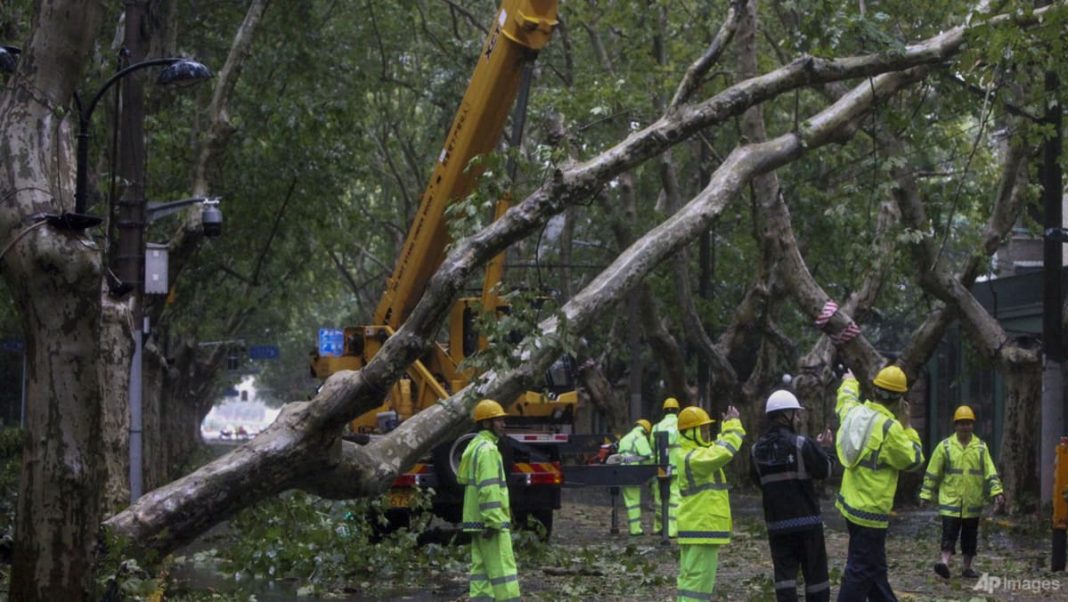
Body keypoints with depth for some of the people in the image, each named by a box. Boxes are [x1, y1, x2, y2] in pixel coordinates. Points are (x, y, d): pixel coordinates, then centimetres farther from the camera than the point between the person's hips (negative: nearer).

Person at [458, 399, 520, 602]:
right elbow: (489, 489, -22)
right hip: (490, 521, -10)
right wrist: (493, 522, -24)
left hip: (477, 521, 10)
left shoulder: (475, 446, 17)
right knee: (502, 569, -9)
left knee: (481, 569, 8)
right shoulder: (488, 449, -15)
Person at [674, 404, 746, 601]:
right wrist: (733, 425, -18)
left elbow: (718, 448, 27)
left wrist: (728, 427, 15)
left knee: (689, 578, 12)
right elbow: (724, 452, -30)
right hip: (702, 528, -11)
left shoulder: (691, 454, 14)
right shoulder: (693, 458, -18)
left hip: (696, 528, 11)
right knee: (698, 580, -11)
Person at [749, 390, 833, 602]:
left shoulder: (757, 450, 0)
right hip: (807, 520, -3)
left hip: (776, 523, 3)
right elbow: (824, 471, -3)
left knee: (784, 574, 2)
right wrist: (821, 448, 12)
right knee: (815, 573, 8)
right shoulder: (802, 445, -13)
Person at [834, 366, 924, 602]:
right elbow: (914, 460, -9)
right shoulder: (889, 428, -20)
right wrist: (906, 426, -3)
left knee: (875, 567, 20)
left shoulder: (854, 412, 2)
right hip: (870, 510, -9)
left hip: (851, 502, 9)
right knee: (861, 571, -5)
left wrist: (849, 382, 49)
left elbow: (845, 399, 29)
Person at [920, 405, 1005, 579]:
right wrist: (926, 495, 1)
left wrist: (997, 492, -9)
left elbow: (990, 472, 2)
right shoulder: (945, 446, 0)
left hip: (973, 502, 2)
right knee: (949, 533, -12)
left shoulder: (981, 447, 5)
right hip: (950, 500, -2)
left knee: (970, 536, 9)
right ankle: (945, 563, -21)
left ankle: (967, 568, 18)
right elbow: (932, 473, 2)